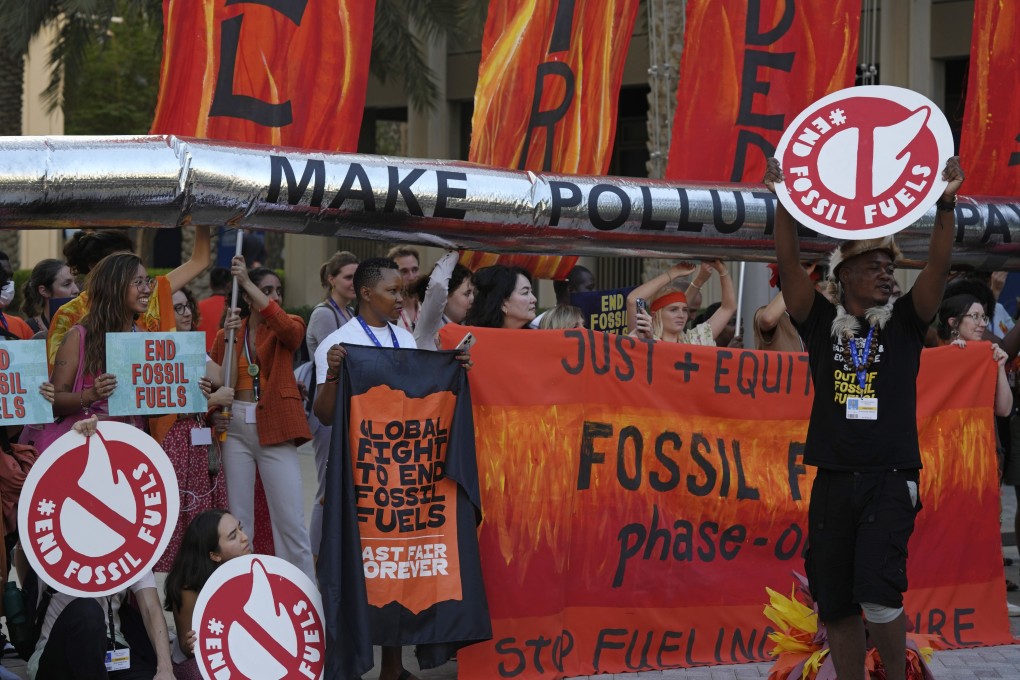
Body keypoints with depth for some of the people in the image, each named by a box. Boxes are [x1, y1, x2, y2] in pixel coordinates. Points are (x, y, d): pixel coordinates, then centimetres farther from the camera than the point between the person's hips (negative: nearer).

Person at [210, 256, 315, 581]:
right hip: (236, 429, 2)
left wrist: (247, 281, -23)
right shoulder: (227, 336, 9)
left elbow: (287, 326, -20)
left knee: (292, 523, -5)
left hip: (275, 430, -2)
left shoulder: (288, 328, 4)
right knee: (237, 521, 4)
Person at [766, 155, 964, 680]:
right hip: (833, 480, 2)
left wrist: (946, 205, -14)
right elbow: (789, 265, 0)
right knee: (834, 605, 4)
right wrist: (784, 204, -11)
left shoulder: (903, 324, 8)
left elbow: (938, 266, -3)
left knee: (879, 592, -18)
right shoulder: (822, 323, 9)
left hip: (890, 479, -2)